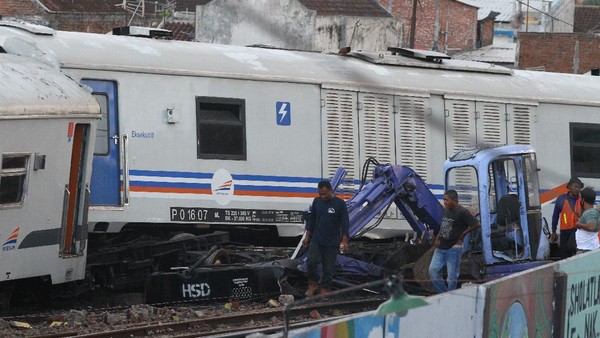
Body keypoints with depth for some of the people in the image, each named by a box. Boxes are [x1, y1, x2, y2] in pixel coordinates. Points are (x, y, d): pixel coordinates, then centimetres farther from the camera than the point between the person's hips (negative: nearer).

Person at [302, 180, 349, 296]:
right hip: (316, 239, 2)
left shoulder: (340, 203, -6)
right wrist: (307, 236, 11)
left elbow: (344, 223, -5)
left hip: (332, 242, -2)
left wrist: (344, 241, -11)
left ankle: (325, 289, 11)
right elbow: (311, 219, 13)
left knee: (328, 267, 0)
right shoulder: (317, 201, 4)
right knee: (311, 261, -13)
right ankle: (313, 284, 5)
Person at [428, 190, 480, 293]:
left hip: (453, 249, -8)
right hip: (441, 248, 8)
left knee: (452, 276, -1)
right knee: (433, 270, 2)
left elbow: (476, 224, -18)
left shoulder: (462, 212, -13)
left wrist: (462, 234, -8)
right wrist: (437, 239, 11)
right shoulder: (446, 210, 11)